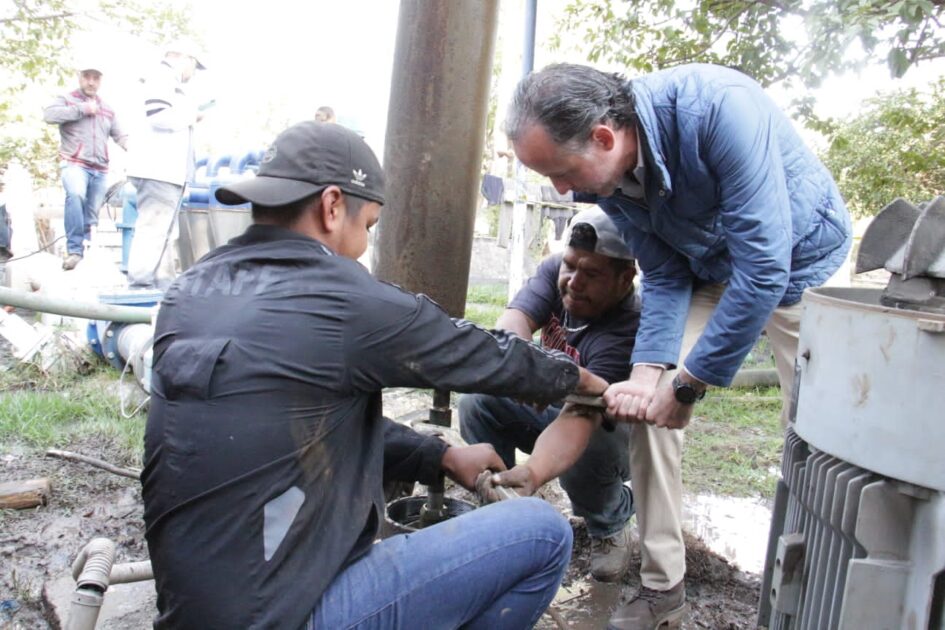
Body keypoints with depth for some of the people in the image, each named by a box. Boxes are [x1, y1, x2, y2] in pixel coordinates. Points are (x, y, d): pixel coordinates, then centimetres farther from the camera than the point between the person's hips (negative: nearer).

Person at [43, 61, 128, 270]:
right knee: (75, 195, -32)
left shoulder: (107, 109, 23)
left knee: (91, 216, 5)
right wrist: (82, 109, -8)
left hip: (100, 170, 5)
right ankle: (74, 250, -32)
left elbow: (120, 136, 21)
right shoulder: (67, 100, 8)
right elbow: (49, 115, -11)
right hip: (74, 164, -5)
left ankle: (86, 253, 11)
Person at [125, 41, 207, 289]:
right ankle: (141, 285, -13)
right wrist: (192, 115, -6)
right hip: (158, 169, -11)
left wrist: (189, 116, 16)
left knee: (164, 231, 13)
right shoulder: (162, 78, -5)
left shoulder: (170, 82, 26)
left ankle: (163, 285, 18)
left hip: (166, 169, 11)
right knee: (153, 228, -13)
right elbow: (159, 117, -19)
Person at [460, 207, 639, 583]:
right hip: (548, 410, 5)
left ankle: (612, 525, -2)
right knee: (477, 399, -21)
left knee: (587, 450, -38)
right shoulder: (555, 271, -16)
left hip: (605, 429, -4)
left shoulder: (626, 334, -33)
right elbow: (511, 323, -33)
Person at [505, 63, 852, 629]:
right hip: (708, 273, 5)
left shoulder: (720, 108, -37)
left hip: (802, 262, -4)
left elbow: (764, 268, -36)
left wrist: (687, 386, -30)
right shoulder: (608, 177, -17)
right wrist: (648, 373, -24)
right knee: (648, 402, -10)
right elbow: (665, 278, -9)